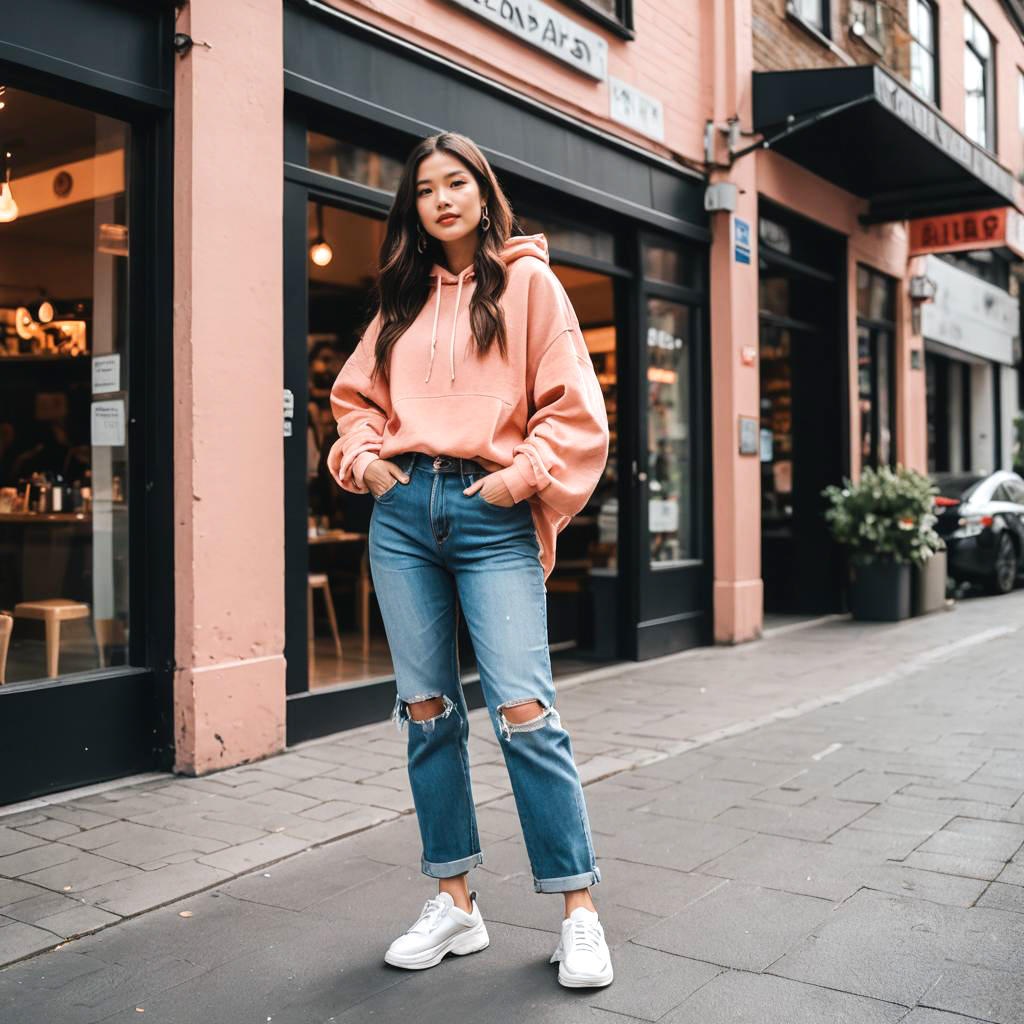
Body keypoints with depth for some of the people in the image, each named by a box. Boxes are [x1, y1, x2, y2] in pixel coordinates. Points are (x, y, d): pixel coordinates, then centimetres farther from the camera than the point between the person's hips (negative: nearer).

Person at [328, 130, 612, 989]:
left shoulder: (528, 281, 5)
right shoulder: (403, 297, 17)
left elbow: (574, 407, 0)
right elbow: (359, 394, 23)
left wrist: (524, 474, -11)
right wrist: (362, 454, 5)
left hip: (491, 516, -4)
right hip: (403, 511, 5)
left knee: (524, 712, -10)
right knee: (428, 712, 7)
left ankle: (579, 913, 3)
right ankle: (455, 903, 19)